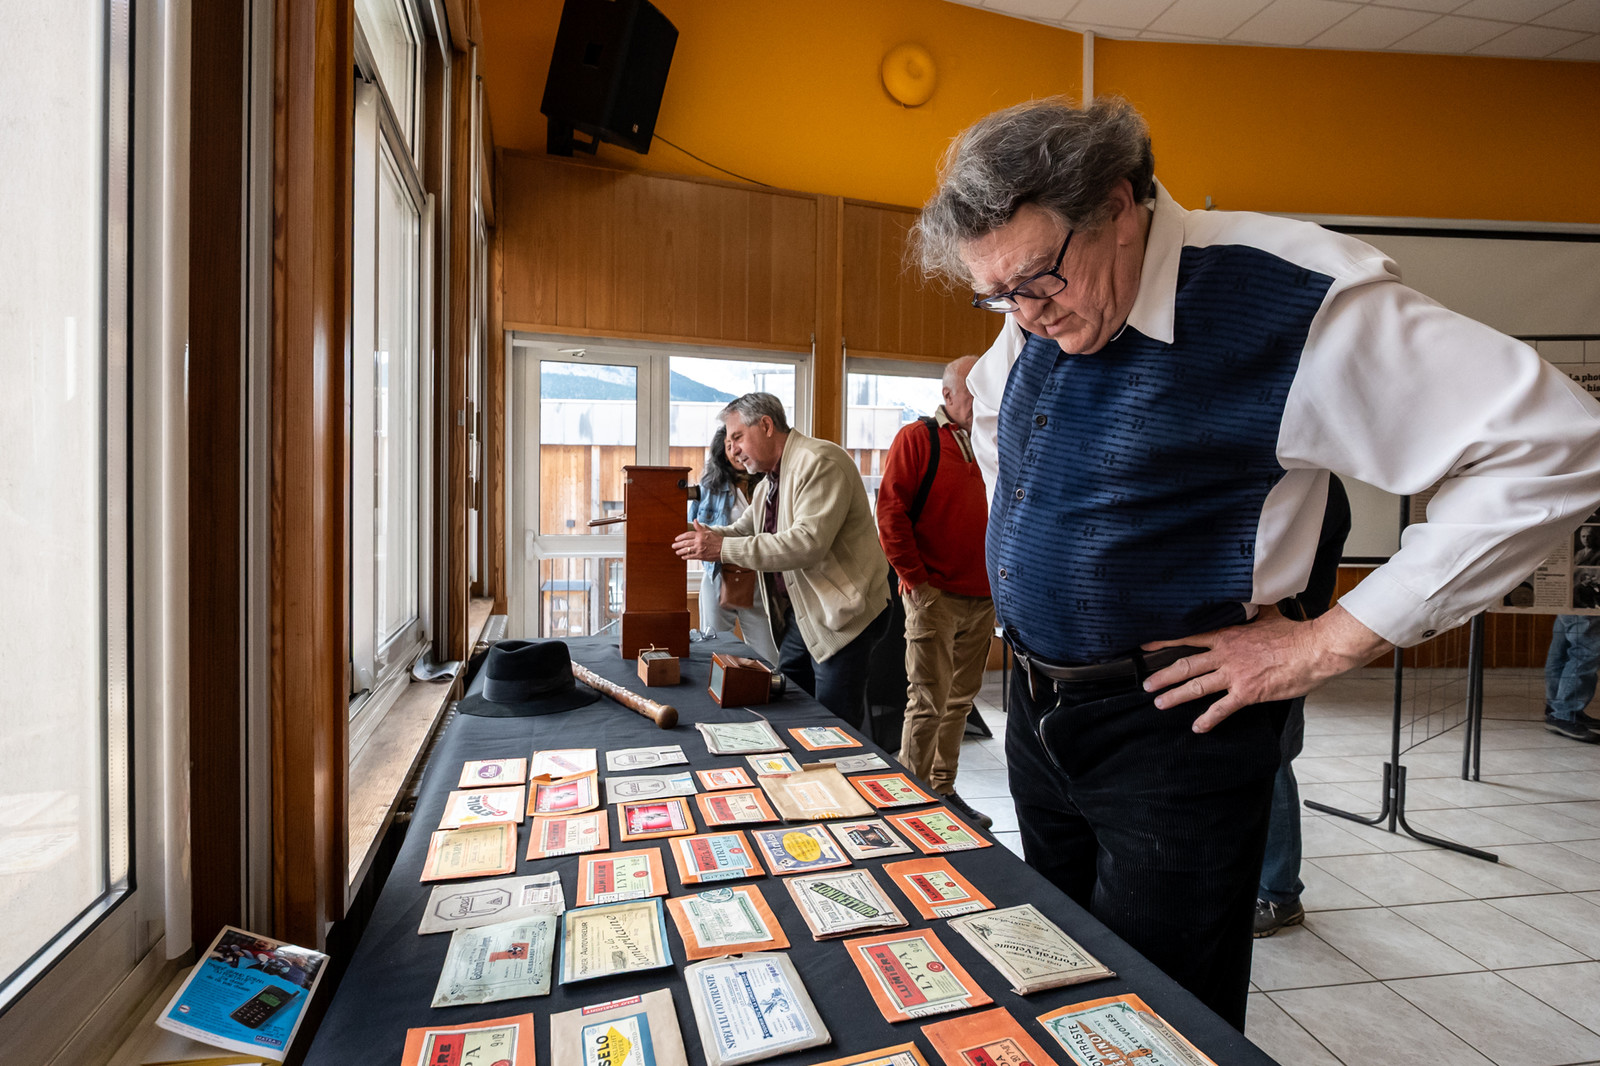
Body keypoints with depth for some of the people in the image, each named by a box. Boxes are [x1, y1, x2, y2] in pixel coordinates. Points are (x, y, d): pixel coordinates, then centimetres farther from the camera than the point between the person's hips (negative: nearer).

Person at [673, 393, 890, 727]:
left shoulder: (819, 462, -17)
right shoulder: (774, 478, 15)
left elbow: (808, 542, -29)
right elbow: (741, 529, 22)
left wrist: (725, 548, -27)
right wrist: (704, 535, 2)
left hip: (842, 613, -9)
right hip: (800, 614, 9)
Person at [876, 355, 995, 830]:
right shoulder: (916, 438, -4)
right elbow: (890, 512, -10)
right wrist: (916, 579, -12)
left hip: (982, 599, 6)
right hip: (935, 596, -6)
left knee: (960, 700, 14)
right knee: (928, 702, -2)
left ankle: (943, 789, 27)